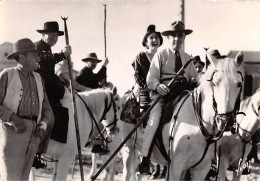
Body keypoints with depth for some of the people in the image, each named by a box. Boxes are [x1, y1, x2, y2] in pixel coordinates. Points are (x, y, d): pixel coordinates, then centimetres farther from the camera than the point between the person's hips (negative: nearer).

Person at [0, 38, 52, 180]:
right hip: (12, 130, -6)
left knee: (23, 178, 10)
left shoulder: (38, 79, 17)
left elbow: (46, 108, 17)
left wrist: (43, 124, -2)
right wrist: (12, 117, -20)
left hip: (34, 134, 6)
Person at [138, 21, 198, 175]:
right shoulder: (161, 56, 8)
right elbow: (151, 78, -1)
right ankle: (145, 160, -21)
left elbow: (194, 78, 22)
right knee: (154, 120, -25)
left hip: (184, 93, 4)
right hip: (164, 92, -4)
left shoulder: (187, 58, 23)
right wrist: (158, 85, -23)